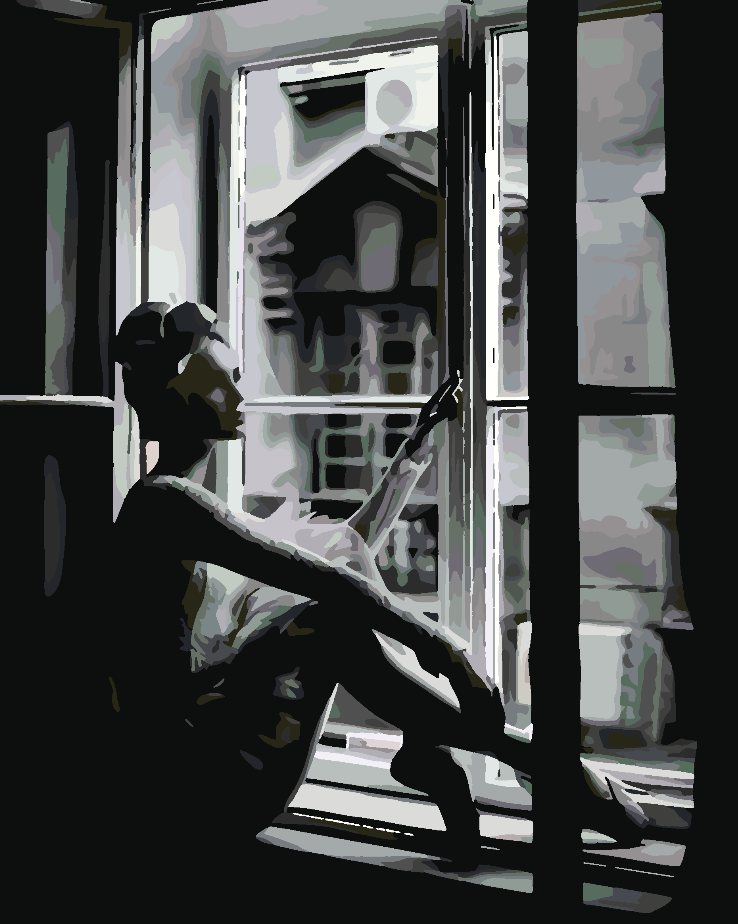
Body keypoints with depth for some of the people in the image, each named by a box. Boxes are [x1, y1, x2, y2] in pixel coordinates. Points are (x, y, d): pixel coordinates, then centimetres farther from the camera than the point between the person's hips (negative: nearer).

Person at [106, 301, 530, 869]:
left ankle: (427, 749, -8)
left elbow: (351, 549, 26)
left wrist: (418, 450, 24)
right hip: (191, 785, -10)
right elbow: (327, 582, -20)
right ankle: (495, 741, -5)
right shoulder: (166, 502, -13)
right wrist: (440, 646, -16)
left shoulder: (194, 511, 19)